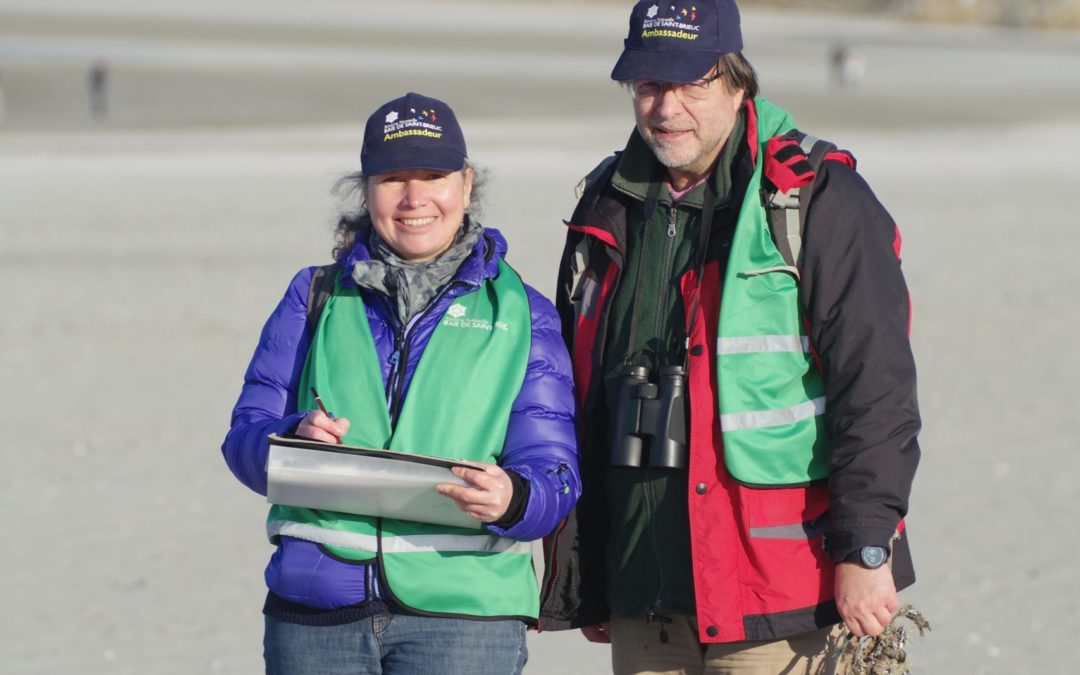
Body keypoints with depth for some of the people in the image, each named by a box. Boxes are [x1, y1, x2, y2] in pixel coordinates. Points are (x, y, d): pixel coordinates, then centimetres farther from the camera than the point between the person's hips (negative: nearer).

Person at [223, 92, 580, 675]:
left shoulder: (521, 314, 9)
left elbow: (553, 473, 2)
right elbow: (245, 438, 8)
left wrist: (511, 500, -21)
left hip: (461, 610, -2)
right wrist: (292, 441, -15)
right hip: (314, 610, 2)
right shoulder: (316, 299, 14)